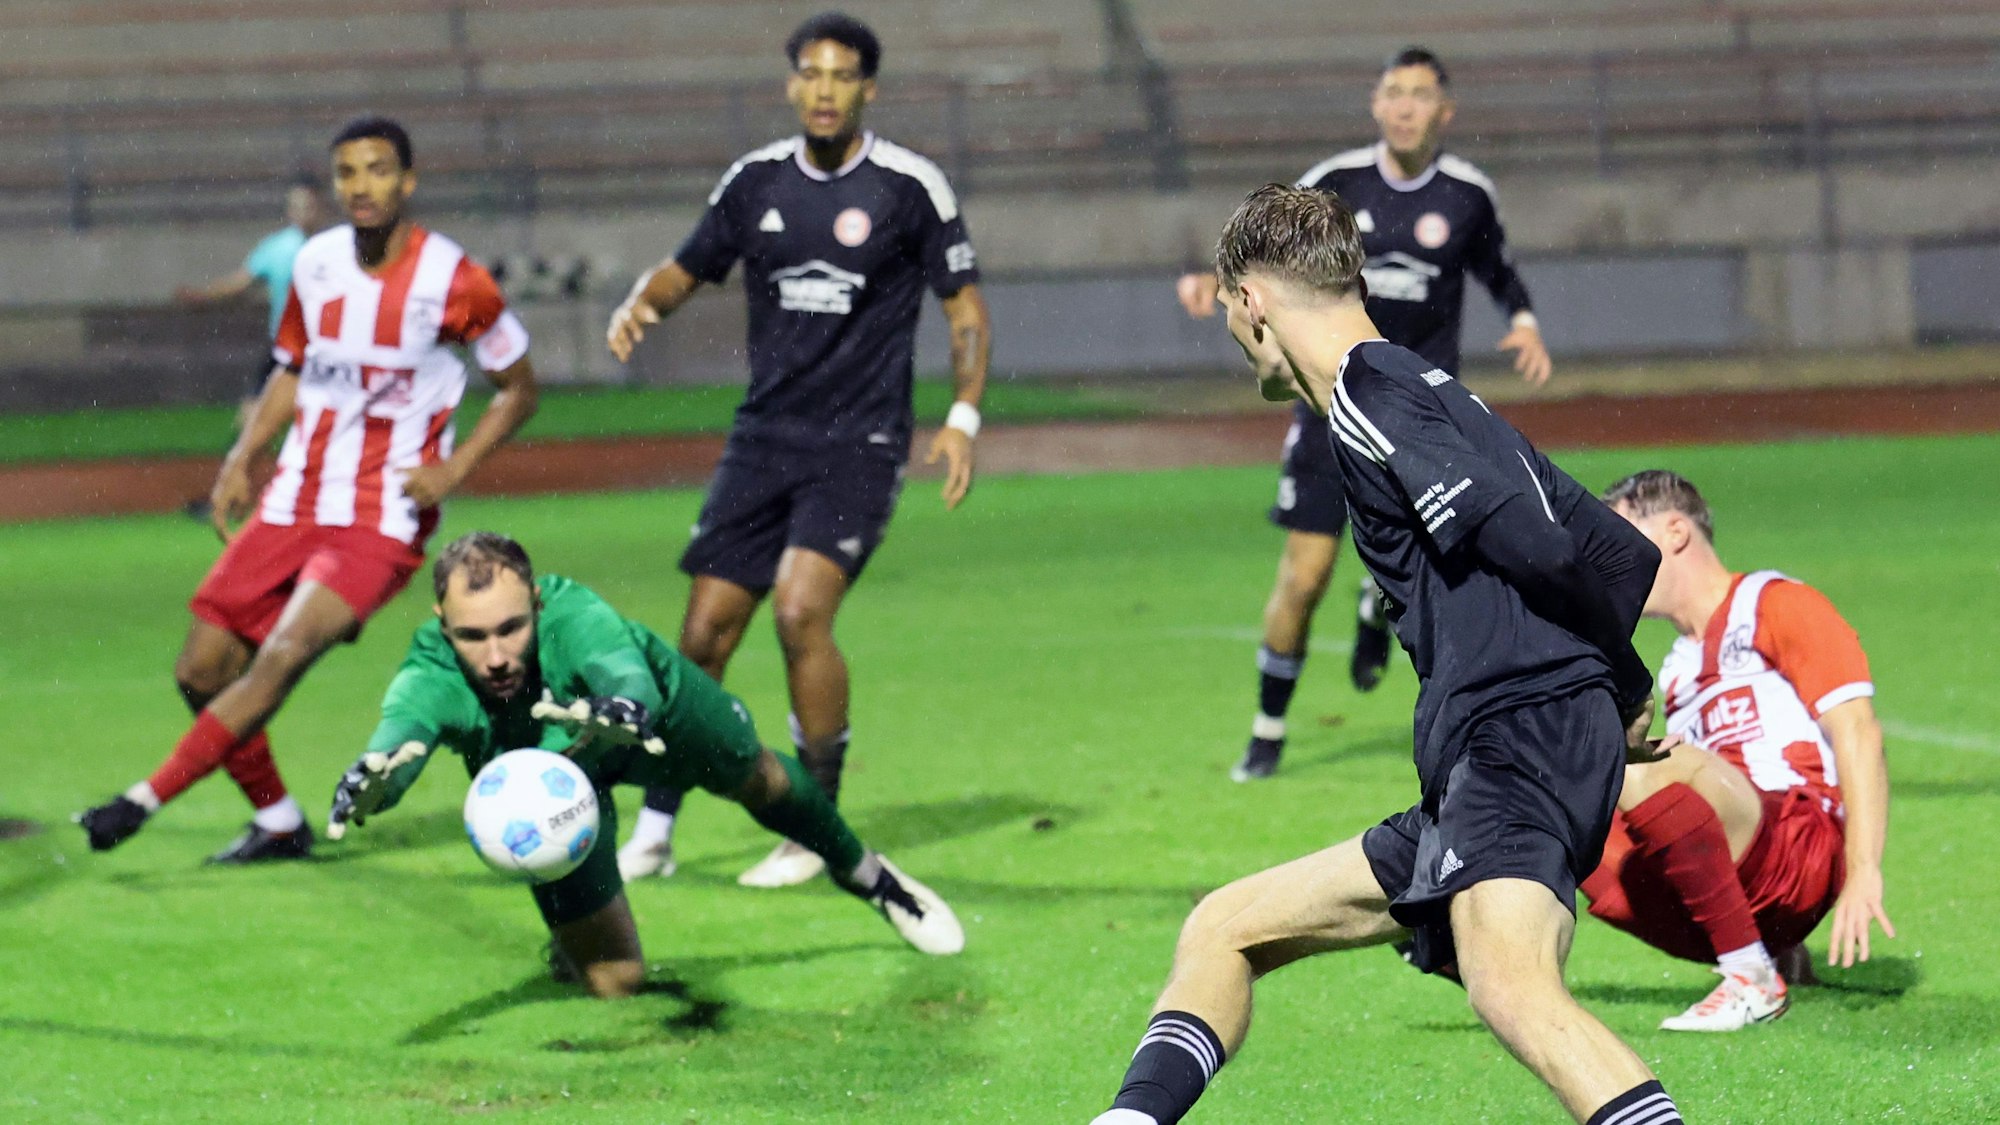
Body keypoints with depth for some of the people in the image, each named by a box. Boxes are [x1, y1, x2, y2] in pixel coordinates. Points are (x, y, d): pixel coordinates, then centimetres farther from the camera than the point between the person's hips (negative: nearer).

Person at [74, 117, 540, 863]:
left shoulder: (455, 282, -10)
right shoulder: (315, 264, 4)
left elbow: (518, 389, 2)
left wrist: (453, 470, -10)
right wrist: (242, 458, 7)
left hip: (385, 516, -6)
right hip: (295, 501, 6)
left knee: (285, 653, -25)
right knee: (201, 672, 1)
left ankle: (144, 801, -21)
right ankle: (278, 822, 20)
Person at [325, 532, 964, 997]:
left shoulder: (573, 618, -47)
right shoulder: (434, 673, -43)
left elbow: (627, 676, -66)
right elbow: (405, 721, -63)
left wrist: (621, 708, -90)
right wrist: (373, 776, -87)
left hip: (652, 702, -1)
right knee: (613, 983, 0)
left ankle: (863, 873, 59)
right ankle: (573, 934, 38)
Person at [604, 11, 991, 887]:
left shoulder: (910, 186, -4)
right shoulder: (755, 181, 6)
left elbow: (964, 304, 2)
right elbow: (686, 270, 17)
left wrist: (963, 419, -9)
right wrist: (638, 306, -5)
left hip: (859, 443, -4)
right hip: (765, 436, 4)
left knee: (801, 608, -22)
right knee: (706, 630, 0)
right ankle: (654, 832, 12)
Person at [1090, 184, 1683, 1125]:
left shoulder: (1368, 395, -6)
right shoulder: (1420, 391, 25)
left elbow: (1539, 544, -16)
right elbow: (1618, 553, 25)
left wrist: (1625, 688, -1)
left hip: (1522, 739, -11)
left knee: (1511, 989, -35)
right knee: (1224, 932, 19)